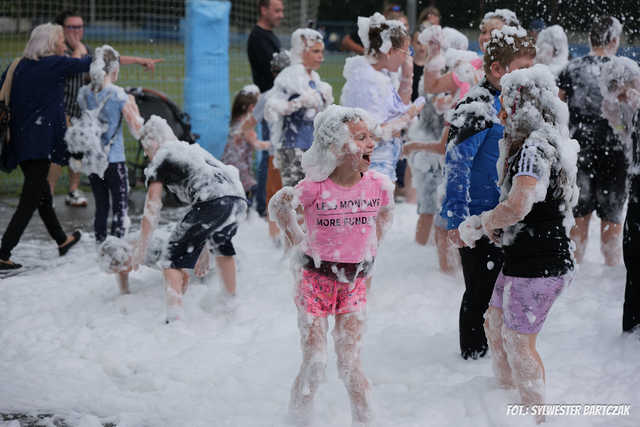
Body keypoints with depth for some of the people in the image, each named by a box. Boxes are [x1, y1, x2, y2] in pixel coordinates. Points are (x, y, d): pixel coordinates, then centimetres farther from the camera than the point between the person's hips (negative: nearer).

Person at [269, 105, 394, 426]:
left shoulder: (379, 185, -7)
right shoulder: (316, 187, -20)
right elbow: (278, 206, -1)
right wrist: (299, 241, 0)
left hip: (354, 282, 3)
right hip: (316, 279, -3)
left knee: (350, 362, 5)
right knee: (314, 364, 1)